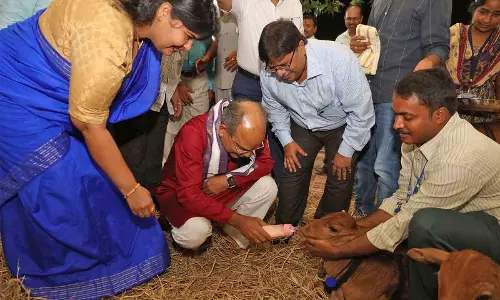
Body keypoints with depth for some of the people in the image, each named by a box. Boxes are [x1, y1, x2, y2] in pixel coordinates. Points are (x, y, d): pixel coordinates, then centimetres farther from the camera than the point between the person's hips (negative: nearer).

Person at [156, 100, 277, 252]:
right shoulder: (193, 134, -34)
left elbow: (266, 162, -10)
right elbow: (189, 195, -36)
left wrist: (229, 180, -28)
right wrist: (238, 220, -38)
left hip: (223, 189, 5)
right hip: (181, 193, -4)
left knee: (267, 186, -18)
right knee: (196, 231, -34)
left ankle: (235, 234, 0)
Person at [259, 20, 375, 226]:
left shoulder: (339, 59, -37)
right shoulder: (269, 75, -23)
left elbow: (361, 110, -27)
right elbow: (274, 109, 1)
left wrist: (346, 151, -19)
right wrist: (286, 141, -5)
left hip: (340, 125, -2)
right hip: (302, 126, 3)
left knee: (340, 180, -4)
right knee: (291, 176, 0)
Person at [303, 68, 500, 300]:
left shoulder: (460, 158, -33)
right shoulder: (416, 136, -8)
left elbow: (408, 221, -28)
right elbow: (402, 199, 2)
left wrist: (338, 251, -20)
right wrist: (357, 227, -9)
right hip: (452, 222, 7)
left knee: (426, 224, -33)